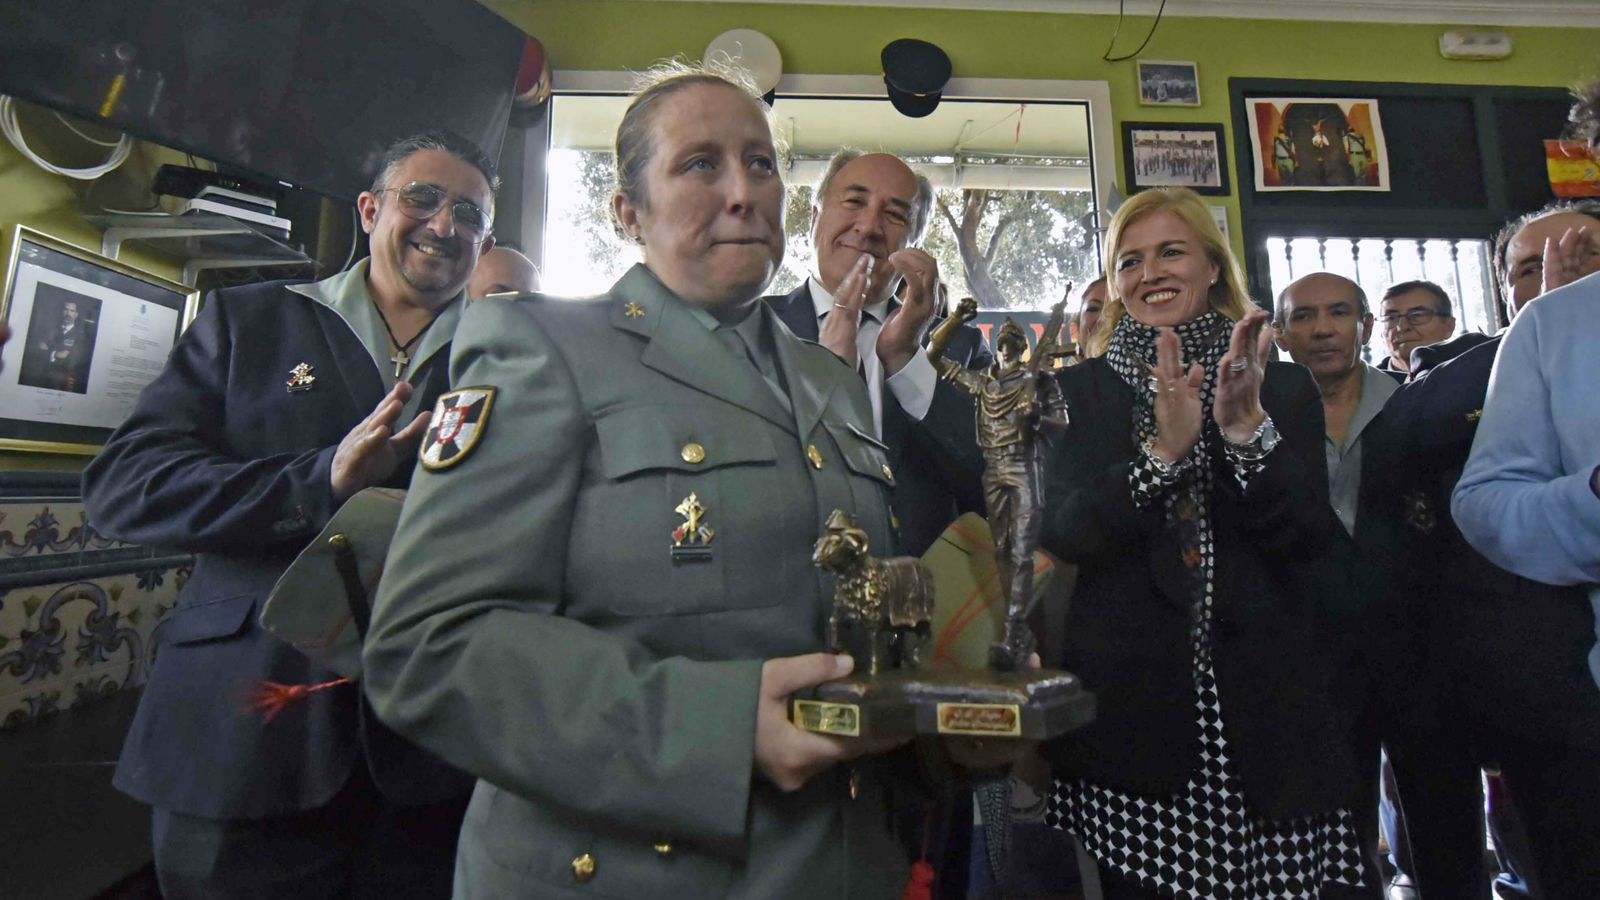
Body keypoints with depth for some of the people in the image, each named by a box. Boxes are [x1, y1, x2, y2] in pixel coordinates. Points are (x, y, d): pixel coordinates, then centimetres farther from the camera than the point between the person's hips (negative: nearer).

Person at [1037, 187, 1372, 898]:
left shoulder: (1286, 388, 8)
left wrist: (1247, 428, -17)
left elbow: (1313, 540, -2)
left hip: (1269, 704, 2)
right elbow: (1061, 534, -7)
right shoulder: (1082, 392, 4)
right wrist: (1162, 451, -20)